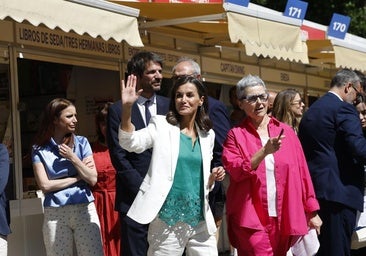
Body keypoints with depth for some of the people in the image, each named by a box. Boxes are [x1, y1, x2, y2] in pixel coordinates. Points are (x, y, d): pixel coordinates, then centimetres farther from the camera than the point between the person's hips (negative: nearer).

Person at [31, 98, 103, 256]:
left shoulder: (81, 142, 6)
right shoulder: (39, 149, 2)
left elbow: (92, 179, 1)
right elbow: (45, 185, -6)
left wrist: (73, 158, -7)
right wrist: (77, 177, -2)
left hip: (84, 210, 1)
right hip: (55, 214, -1)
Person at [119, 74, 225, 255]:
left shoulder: (207, 135, 13)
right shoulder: (161, 125, 1)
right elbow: (130, 143, -16)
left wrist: (213, 177, -2)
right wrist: (127, 107, -28)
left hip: (200, 219, 4)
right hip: (168, 219, -4)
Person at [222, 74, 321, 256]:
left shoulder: (286, 131, 9)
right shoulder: (236, 135, 3)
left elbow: (301, 172, 10)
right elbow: (235, 171, -11)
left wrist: (312, 211, 8)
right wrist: (265, 151, -22)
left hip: (284, 218, 3)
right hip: (251, 218, -3)